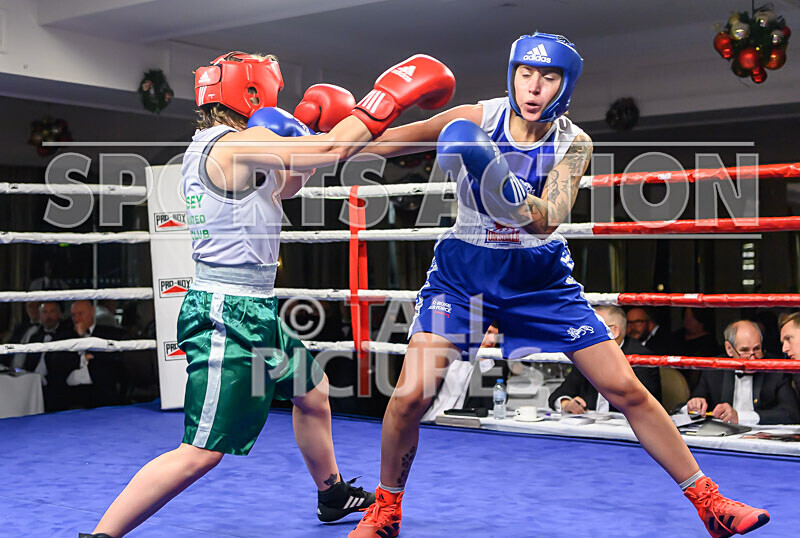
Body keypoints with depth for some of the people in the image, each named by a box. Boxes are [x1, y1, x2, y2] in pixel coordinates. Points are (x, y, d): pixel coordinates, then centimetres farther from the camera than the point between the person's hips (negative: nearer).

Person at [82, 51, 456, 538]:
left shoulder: (211, 147, 14)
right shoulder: (236, 143, -16)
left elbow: (282, 188, 28)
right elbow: (332, 150, -21)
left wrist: (307, 133, 17)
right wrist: (390, 95, -10)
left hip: (254, 313, 11)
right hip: (226, 317, -11)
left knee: (313, 390, 27)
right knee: (201, 453, -10)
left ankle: (333, 495, 46)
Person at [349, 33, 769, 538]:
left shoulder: (574, 143, -10)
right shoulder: (476, 119, -12)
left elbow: (547, 221, -27)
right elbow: (388, 141, -2)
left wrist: (502, 185, -46)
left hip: (539, 277, 1)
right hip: (464, 270, -1)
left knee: (627, 390, -1)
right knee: (410, 396, -14)